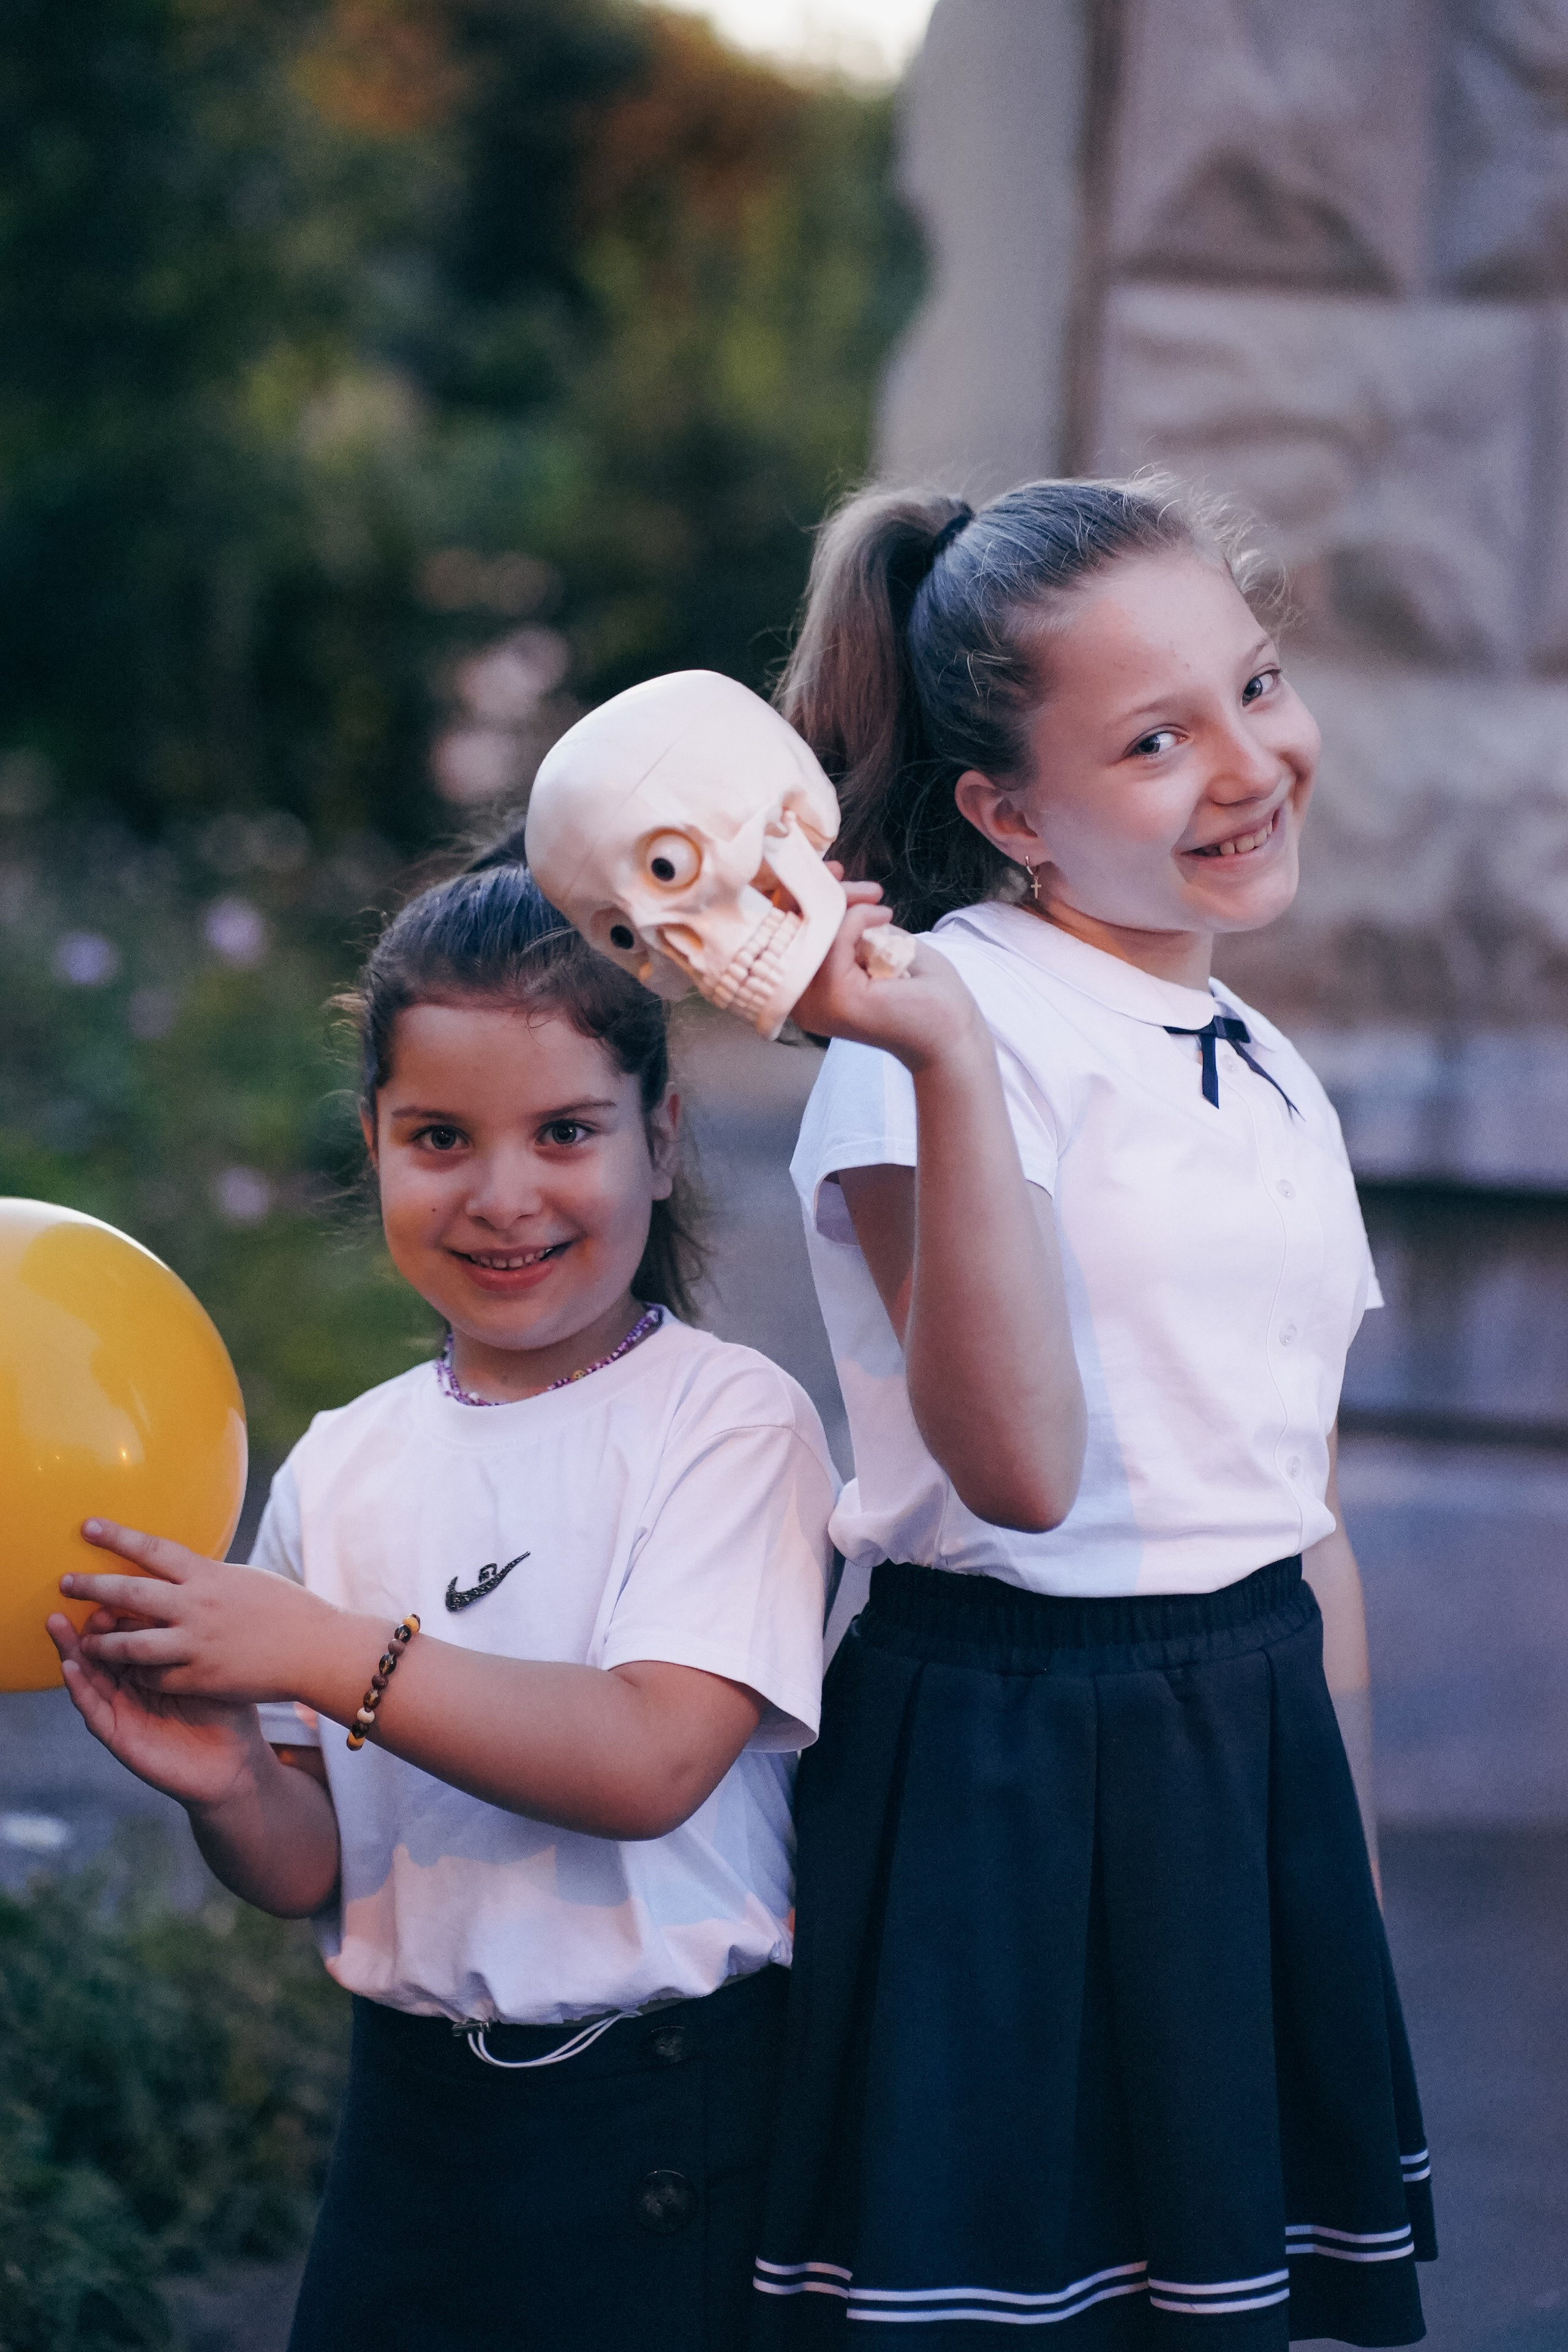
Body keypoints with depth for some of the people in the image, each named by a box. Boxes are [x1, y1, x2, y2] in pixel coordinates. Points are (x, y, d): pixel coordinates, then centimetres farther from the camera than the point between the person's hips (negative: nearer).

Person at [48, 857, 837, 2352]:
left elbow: (655, 1758, -22)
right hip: (416, 2107, 4)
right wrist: (231, 1789, -16)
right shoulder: (343, 1468, 5)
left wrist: (321, 1650, -23)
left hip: (673, 2122, -4)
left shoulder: (730, 1421, -9)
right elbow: (317, 1868, 7)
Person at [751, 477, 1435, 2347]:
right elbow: (1020, 1464, -25)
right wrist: (947, 1065, -31)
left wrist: (1345, 1848, 18)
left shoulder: (1276, 1090, 12)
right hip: (1006, 1761, -7)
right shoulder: (944, 1019, -13)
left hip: (1255, 1767, 7)